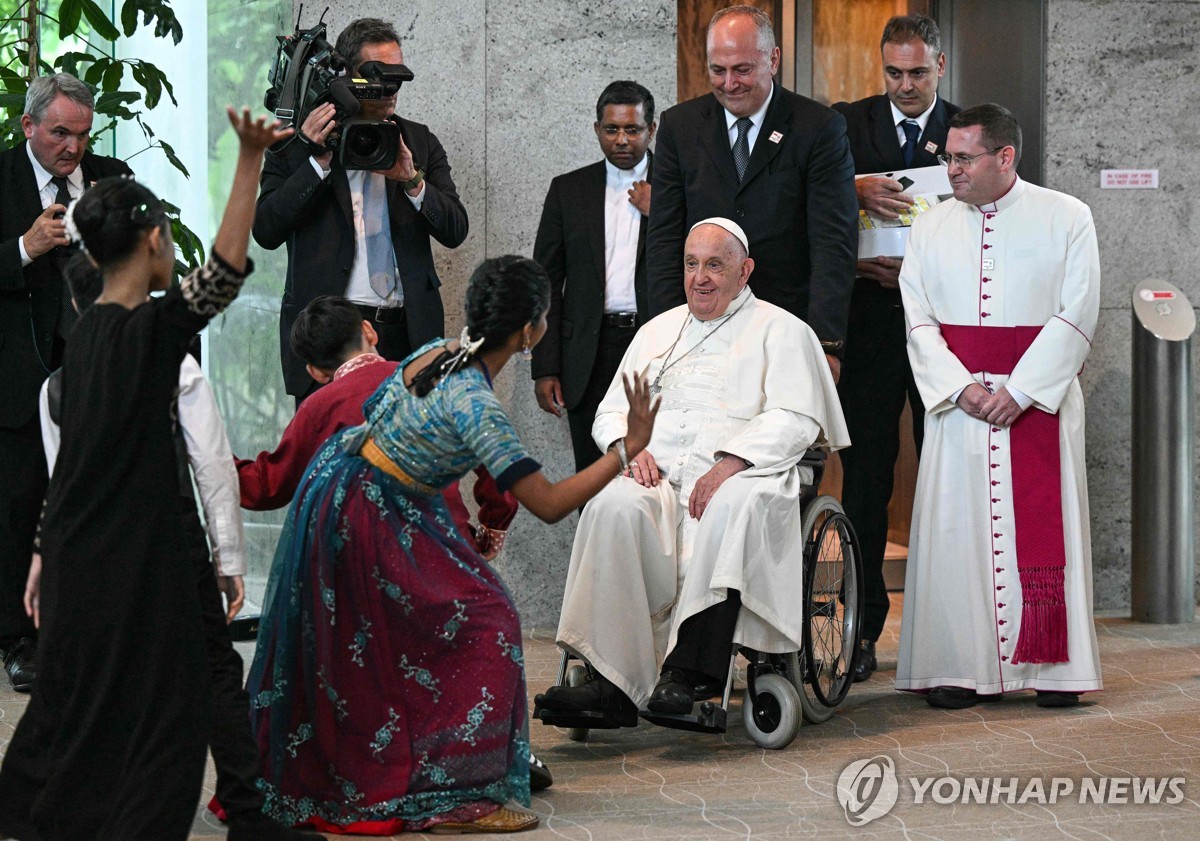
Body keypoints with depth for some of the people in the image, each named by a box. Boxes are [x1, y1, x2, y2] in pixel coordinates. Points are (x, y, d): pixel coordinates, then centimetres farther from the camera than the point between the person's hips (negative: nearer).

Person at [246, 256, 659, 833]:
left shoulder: (435, 351, -1)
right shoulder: (476, 406, -27)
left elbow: (372, 411, 14)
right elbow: (549, 504, -27)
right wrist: (630, 447, -24)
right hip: (369, 522, -9)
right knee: (482, 622, -6)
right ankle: (453, 796, -7)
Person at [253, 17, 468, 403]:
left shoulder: (419, 142, 14)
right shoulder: (297, 143, 6)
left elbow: (455, 231, 7)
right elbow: (266, 232, -4)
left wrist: (412, 181, -10)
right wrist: (318, 162, -11)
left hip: (406, 332, 2)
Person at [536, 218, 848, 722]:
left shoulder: (781, 331, 13)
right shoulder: (657, 331, 28)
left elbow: (795, 420, -2)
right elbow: (610, 412, 24)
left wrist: (731, 463, -18)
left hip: (742, 475, -3)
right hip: (658, 474, 4)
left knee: (732, 507, -40)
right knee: (615, 506, -32)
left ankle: (686, 674, -44)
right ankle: (611, 679, -39)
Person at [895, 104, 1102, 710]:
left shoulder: (1066, 218, 1)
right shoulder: (930, 228, 10)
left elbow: (1077, 317, -5)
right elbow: (918, 320, 4)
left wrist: (1018, 390, -14)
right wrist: (961, 387, -11)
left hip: (1040, 398, -2)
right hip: (957, 398, 2)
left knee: (1042, 524, -3)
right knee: (956, 525, -2)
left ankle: (1052, 668, 4)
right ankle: (959, 669, 2)